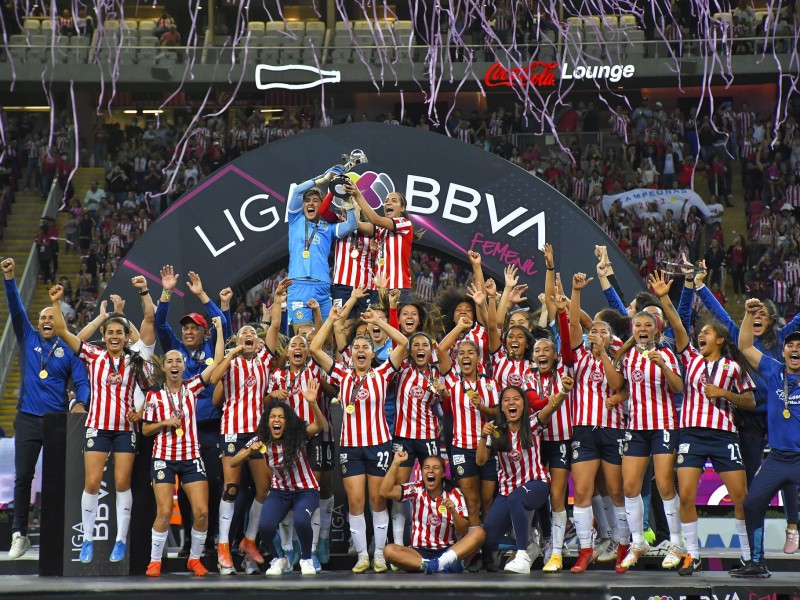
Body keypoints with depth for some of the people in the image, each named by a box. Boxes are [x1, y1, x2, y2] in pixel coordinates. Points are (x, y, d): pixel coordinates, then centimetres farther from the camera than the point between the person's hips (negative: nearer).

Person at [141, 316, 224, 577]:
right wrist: (165, 423, -10)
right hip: (164, 457, -1)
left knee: (202, 511, -8)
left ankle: (195, 558, 10)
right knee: (164, 512, -10)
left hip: (191, 457, 1)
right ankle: (155, 560, 5)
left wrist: (219, 328, -2)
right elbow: (145, 429, 8)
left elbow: (218, 360, -2)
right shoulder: (154, 396, 2)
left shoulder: (192, 388, 3)